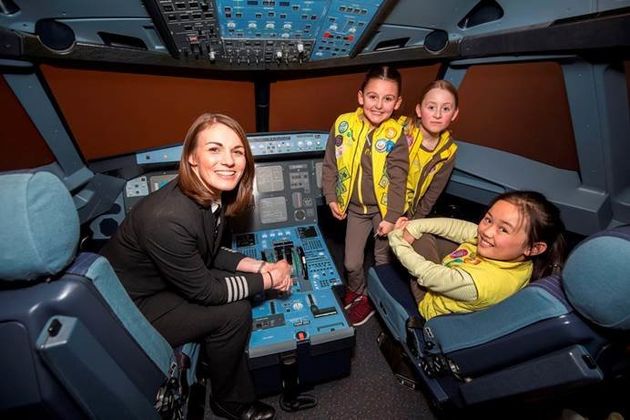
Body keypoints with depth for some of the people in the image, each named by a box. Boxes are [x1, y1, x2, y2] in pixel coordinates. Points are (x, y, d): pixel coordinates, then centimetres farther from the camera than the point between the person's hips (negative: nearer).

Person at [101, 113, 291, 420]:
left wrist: (261, 266, -8)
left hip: (162, 284, 8)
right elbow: (203, 290, -25)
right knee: (234, 312, -16)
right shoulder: (168, 218, -35)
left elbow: (210, 255, 3)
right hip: (127, 308, -8)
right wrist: (270, 279, -16)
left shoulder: (214, 195, -10)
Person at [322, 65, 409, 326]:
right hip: (355, 207, 2)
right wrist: (331, 197, -1)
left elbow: (398, 180, -13)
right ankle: (356, 291, 45)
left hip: (384, 208, -2)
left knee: (383, 260, 14)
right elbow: (330, 164, 0)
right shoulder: (344, 124, -11)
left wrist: (391, 217, -12)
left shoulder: (395, 135, -16)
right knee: (351, 262, 11)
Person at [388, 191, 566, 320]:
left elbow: (426, 274, -30)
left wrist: (397, 241, -16)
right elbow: (458, 226, -16)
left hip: (432, 302, -6)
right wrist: (414, 226, -20)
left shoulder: (477, 283, -45)